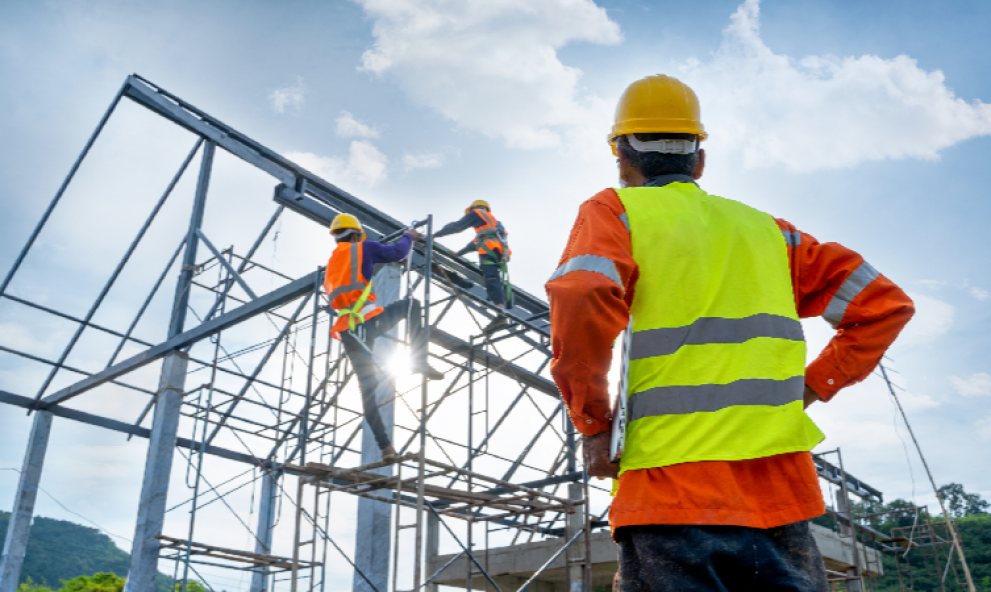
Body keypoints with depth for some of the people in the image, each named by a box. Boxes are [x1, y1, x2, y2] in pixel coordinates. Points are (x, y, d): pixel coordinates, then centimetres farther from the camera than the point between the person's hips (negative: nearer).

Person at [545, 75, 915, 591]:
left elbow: (580, 300, -18)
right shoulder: (763, 227, 18)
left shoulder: (614, 211, 4)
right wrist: (806, 390, 14)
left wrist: (592, 423, -7)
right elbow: (885, 303, 17)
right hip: (782, 494, 5)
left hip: (669, 495, -4)